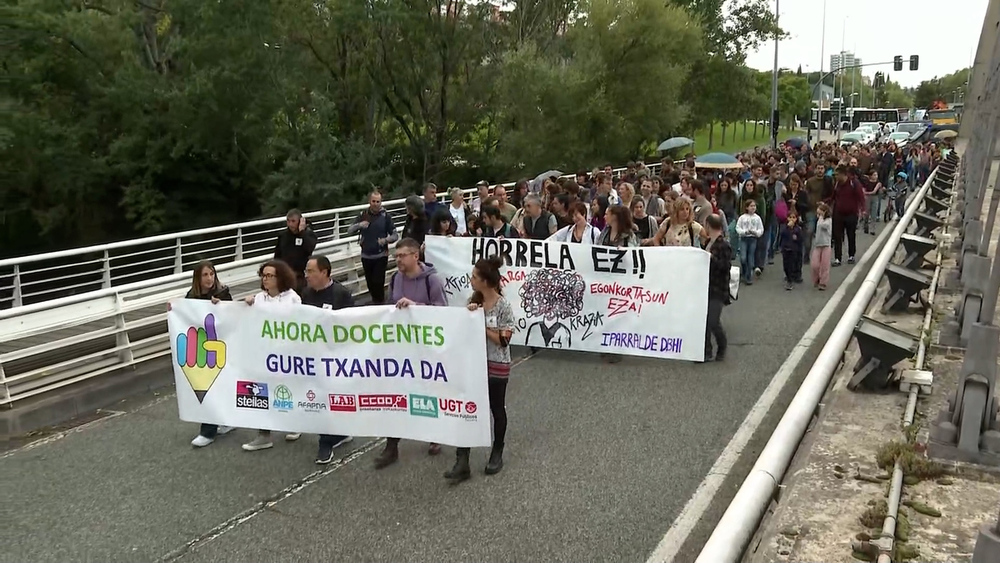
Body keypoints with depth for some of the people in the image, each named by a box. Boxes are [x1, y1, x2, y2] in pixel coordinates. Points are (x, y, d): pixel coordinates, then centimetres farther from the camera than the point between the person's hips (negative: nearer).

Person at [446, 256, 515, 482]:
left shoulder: (504, 307, -15)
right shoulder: (474, 300, 3)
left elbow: (503, 340, -17)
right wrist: (468, 314, -10)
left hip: (496, 366, -5)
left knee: (497, 410, 11)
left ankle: (497, 454, 31)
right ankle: (462, 462, -1)